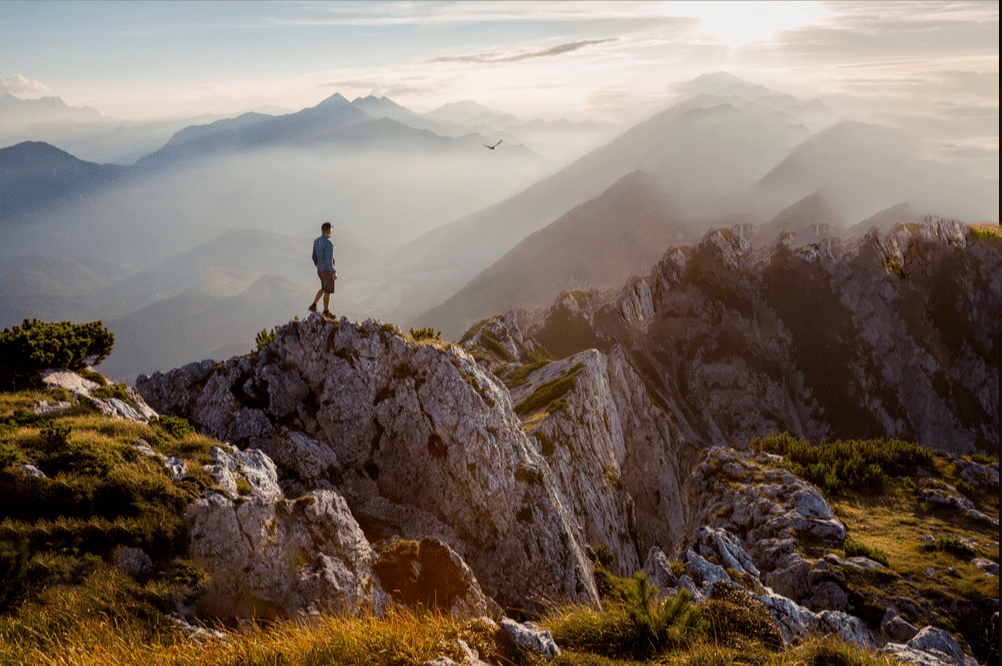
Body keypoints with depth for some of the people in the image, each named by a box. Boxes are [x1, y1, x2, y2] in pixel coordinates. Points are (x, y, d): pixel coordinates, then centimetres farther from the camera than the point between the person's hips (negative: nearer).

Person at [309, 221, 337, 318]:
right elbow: (329, 261, -28)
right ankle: (326, 312, 20)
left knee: (324, 289, 25)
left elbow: (314, 256, 10)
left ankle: (313, 305, 20)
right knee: (328, 291, 8)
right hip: (327, 271, -8)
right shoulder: (328, 244, -26)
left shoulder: (317, 241, 1)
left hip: (320, 270, 8)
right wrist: (334, 273, -20)